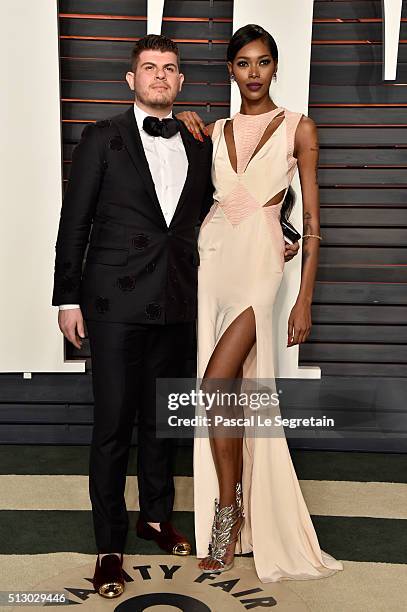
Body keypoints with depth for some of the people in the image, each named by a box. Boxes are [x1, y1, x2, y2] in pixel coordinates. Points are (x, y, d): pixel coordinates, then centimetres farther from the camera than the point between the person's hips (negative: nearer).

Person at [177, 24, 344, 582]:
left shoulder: (299, 128, 3)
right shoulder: (214, 130, 14)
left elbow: (312, 220, -1)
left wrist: (305, 300, -6)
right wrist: (185, 124, 11)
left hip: (259, 262, -4)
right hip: (213, 258, 4)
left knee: (216, 385, -14)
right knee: (223, 389, 6)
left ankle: (229, 509, 7)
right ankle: (232, 515, 22)